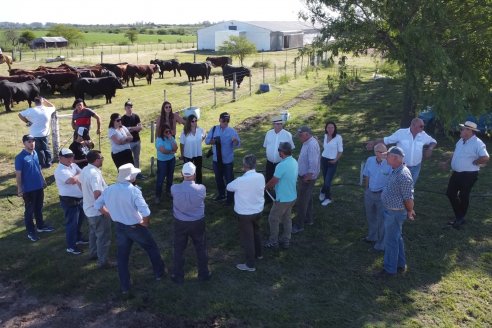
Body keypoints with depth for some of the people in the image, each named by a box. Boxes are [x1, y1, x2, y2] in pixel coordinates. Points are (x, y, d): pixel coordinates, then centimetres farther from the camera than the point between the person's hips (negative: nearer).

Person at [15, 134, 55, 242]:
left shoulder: (35, 153, 3)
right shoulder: (20, 157, -18)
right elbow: (18, 174, -15)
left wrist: (43, 180, 19)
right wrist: (19, 189, -15)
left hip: (39, 186, 7)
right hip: (28, 189, -6)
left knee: (39, 208, 21)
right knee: (29, 210, 6)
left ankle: (41, 226, 37)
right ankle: (30, 231, 18)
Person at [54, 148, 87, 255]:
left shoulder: (73, 165, 8)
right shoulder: (60, 170, -20)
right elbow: (73, 180, -33)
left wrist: (78, 178, -20)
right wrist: (79, 175, -13)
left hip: (79, 199, 9)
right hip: (69, 201, -9)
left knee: (80, 220, 24)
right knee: (72, 223, 0)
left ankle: (78, 238, 44)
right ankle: (71, 247, 13)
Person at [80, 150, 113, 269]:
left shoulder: (84, 170, 2)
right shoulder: (95, 173, -29)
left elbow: (81, 184, 19)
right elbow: (97, 194, -35)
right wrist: (104, 209, -26)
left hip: (89, 208, 10)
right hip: (98, 211, -10)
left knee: (93, 232, 27)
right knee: (103, 237, 4)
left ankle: (93, 253, 44)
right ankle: (103, 262, 13)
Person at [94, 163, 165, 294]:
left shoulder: (109, 190, -7)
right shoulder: (133, 190, -25)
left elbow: (97, 205, 6)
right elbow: (146, 212, -33)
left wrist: (111, 215, 13)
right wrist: (145, 222, -12)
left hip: (120, 227, 4)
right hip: (135, 227, -4)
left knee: (122, 257, 17)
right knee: (152, 248, 21)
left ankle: (125, 287, 25)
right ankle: (159, 273, 37)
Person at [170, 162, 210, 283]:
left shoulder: (174, 188, -22)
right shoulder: (201, 188, -23)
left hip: (180, 223, 0)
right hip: (198, 223, 0)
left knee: (178, 250, 19)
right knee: (201, 249, 20)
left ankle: (178, 276, 31)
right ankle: (203, 274, 35)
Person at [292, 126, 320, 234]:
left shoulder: (312, 145, -26)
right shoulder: (307, 143, 6)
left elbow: (313, 164, -30)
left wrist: (307, 177, -25)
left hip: (307, 178, -10)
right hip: (304, 176, 10)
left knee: (302, 202, -3)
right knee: (307, 198, 22)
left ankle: (299, 225, 6)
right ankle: (309, 219, 37)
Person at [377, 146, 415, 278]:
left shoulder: (403, 175, -29)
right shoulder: (395, 171, 3)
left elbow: (408, 198, -23)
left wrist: (410, 213, -7)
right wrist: (409, 210, 19)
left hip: (395, 213, -10)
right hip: (391, 211, 10)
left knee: (390, 241, 4)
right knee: (396, 238, 21)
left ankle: (390, 269, 19)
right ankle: (401, 265, 36)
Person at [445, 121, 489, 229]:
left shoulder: (477, 143, -20)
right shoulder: (461, 141, 7)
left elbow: (485, 158, -31)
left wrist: (473, 163, -19)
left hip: (468, 175, -8)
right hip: (456, 173, 8)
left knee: (463, 196, 5)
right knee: (450, 193, 13)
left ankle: (461, 218, 24)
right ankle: (458, 216, 29)